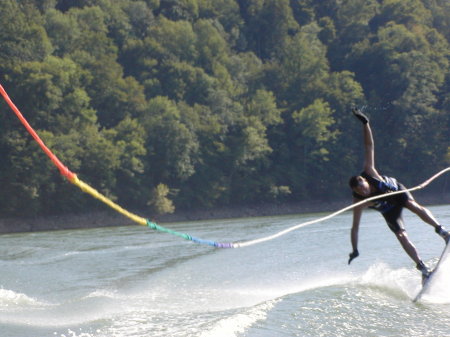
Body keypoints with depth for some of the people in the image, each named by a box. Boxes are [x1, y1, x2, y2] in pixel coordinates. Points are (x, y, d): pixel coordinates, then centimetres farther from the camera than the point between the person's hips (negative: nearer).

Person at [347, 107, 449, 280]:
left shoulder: (370, 173, -30)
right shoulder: (359, 202, -30)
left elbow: (369, 146, -27)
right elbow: (355, 227, -24)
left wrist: (365, 123, -35)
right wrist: (354, 250, -27)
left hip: (396, 189, 1)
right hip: (389, 211, -1)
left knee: (414, 206, -30)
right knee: (401, 236, -15)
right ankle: (422, 267, -14)